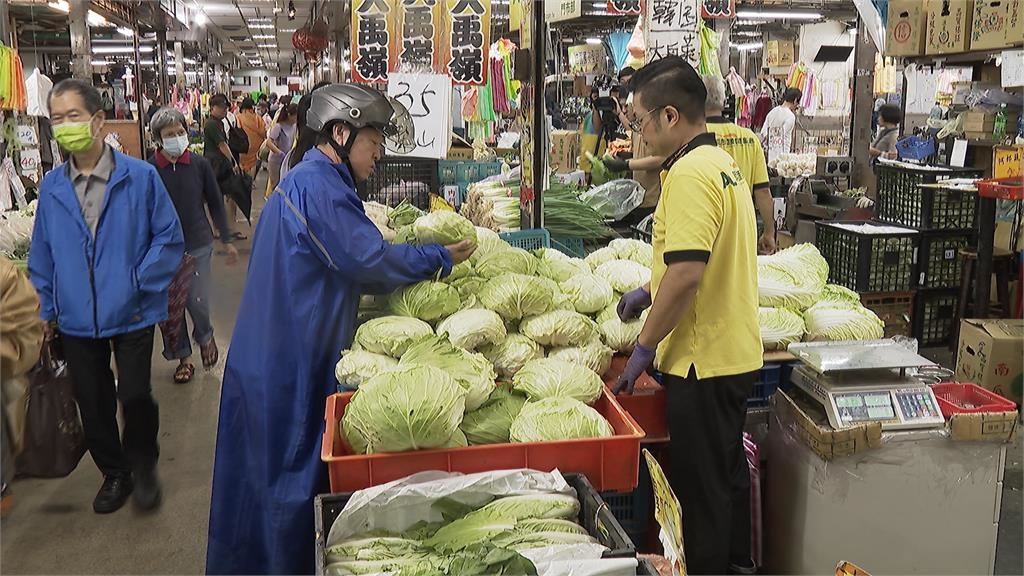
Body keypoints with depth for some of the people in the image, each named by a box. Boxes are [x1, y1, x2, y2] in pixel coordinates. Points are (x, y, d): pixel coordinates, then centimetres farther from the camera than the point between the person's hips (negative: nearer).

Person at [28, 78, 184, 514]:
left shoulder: (140, 177, -9)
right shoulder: (51, 187, 1)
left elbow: (170, 238, -5)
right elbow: (42, 254, 10)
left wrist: (138, 282, -13)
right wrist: (47, 309, 8)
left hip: (132, 314, -3)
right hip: (77, 319, 4)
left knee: (134, 396, 0)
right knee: (92, 403, 13)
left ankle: (143, 468, 28)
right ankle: (114, 474, 34)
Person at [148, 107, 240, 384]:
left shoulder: (200, 165, -3)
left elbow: (215, 204, 6)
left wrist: (227, 240, 8)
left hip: (198, 246, 0)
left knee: (198, 303, -6)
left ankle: (205, 337, 27)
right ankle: (183, 357, 25)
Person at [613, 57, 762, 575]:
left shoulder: (691, 173, -20)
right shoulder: (722, 163, 12)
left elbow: (687, 274, -28)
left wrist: (644, 346, -17)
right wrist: (652, 290, 21)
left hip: (703, 360, -10)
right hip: (736, 352, 10)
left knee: (700, 488, 5)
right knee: (727, 472, 23)